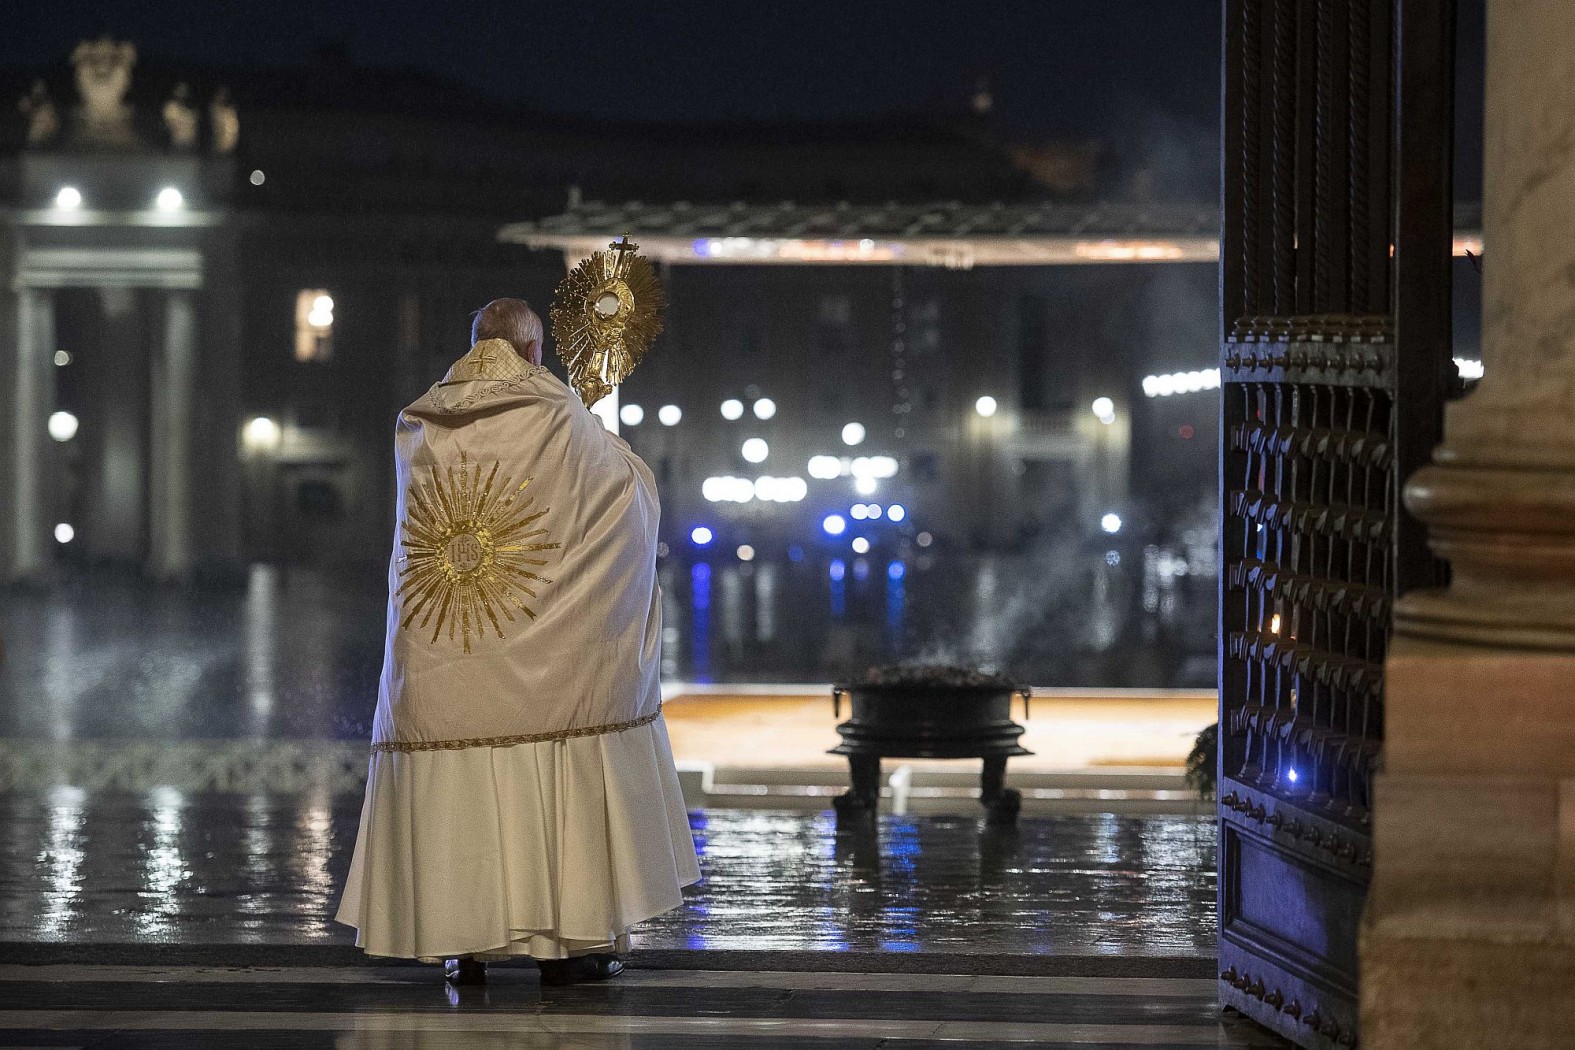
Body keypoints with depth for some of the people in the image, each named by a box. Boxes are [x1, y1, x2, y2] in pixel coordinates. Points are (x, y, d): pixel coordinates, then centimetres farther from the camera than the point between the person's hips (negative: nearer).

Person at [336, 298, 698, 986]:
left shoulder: (416, 427, 5)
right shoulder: (559, 420, -6)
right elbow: (634, 492, 6)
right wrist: (605, 441, 29)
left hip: (436, 647, 3)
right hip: (539, 649, -3)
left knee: (452, 778, 6)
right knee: (554, 775, 3)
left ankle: (460, 944, 6)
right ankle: (562, 937, 4)